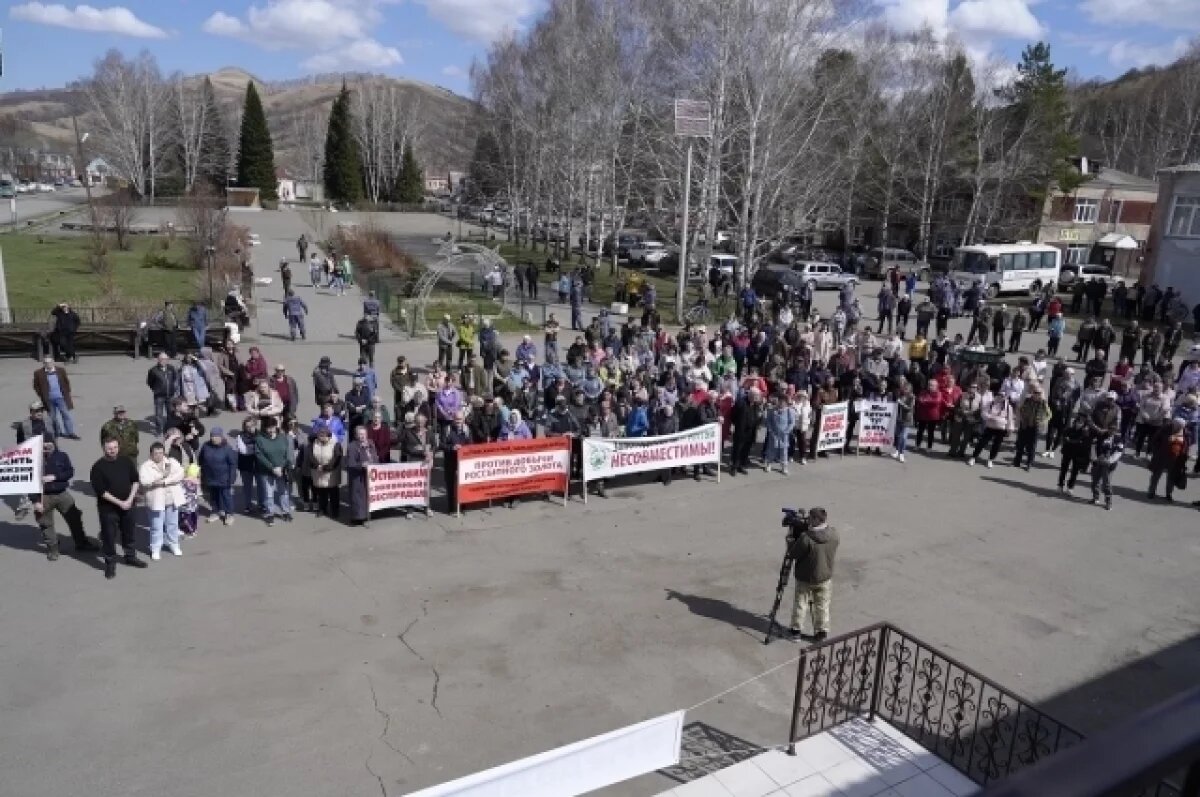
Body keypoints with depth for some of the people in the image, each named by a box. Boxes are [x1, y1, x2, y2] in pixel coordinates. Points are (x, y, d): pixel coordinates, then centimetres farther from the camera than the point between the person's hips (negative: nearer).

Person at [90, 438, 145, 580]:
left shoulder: (126, 462, 0)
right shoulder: (98, 467, -13)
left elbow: (135, 481, 5)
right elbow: (100, 491, -15)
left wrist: (130, 499, -7)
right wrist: (119, 503, -17)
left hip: (127, 504, 4)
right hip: (108, 507, -4)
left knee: (128, 532, 17)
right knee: (109, 536, 2)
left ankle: (130, 556, 35)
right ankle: (110, 563, 16)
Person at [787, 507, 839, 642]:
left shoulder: (805, 537, -29)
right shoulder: (833, 534, -13)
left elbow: (795, 553, -17)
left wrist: (790, 542, 1)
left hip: (805, 578, -3)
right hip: (825, 577, 3)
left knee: (800, 603, 16)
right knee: (822, 606, 18)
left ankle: (796, 629, 28)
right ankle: (822, 632, 26)